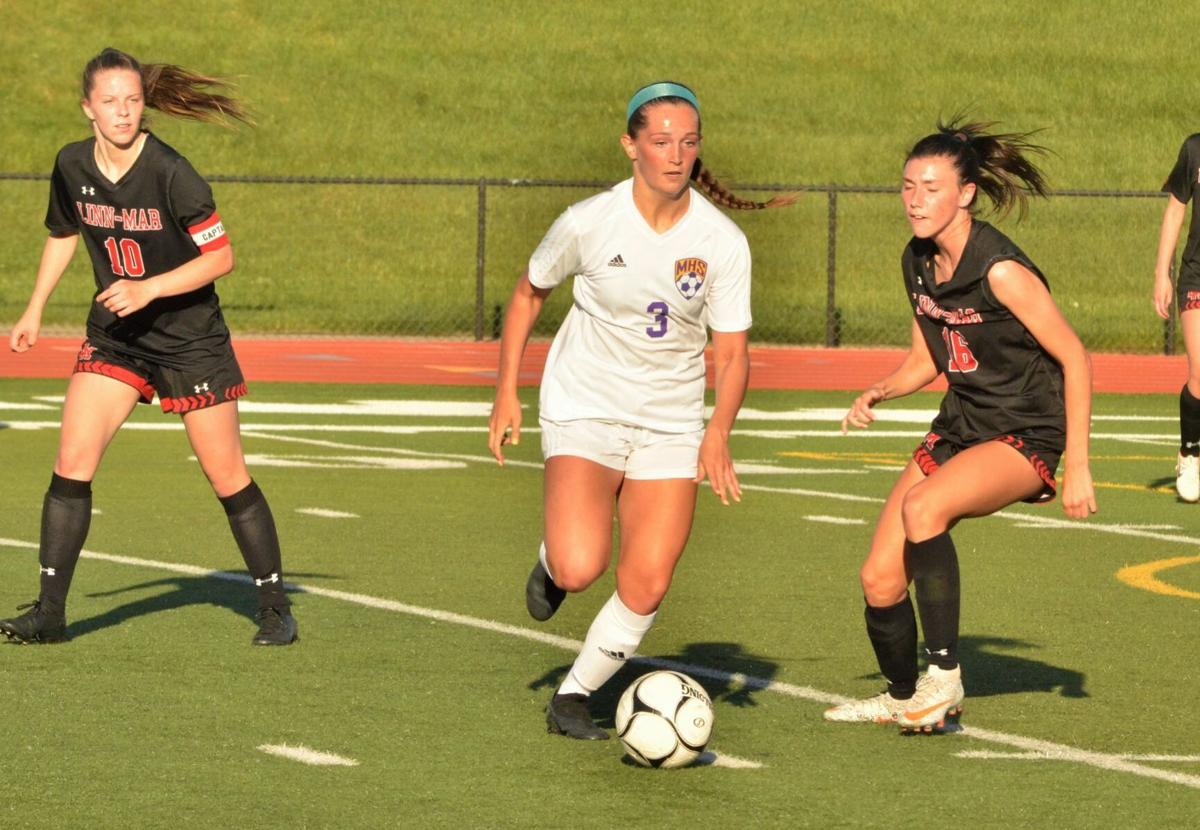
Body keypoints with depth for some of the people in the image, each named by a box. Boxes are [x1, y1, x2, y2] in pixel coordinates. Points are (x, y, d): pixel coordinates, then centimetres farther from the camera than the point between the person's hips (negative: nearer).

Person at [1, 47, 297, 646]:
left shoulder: (170, 174, -21)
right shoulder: (72, 168, -4)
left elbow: (221, 256, -17)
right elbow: (63, 235, 16)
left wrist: (148, 289, -25)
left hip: (190, 338, -4)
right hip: (113, 338, 4)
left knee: (226, 476, 0)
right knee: (72, 462, -8)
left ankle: (274, 607, 15)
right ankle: (49, 612, -2)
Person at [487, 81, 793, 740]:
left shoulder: (723, 242, -10)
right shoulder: (588, 222, -13)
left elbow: (731, 354, -6)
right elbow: (528, 294, 5)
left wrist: (718, 433, -23)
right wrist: (507, 393, 0)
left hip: (671, 424, 2)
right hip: (584, 410, -2)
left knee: (647, 586, -7)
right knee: (581, 570, -22)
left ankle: (573, 697, 15)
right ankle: (552, 562, 16)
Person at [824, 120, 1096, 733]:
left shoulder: (1000, 270, -21)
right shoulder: (917, 263, 2)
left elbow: (1075, 359, -16)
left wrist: (1077, 466, -17)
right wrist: (877, 394, -5)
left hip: (1025, 436, -7)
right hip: (958, 428, 7)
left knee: (922, 509, -34)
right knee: (880, 579, 0)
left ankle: (944, 676, -24)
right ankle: (902, 698, 27)